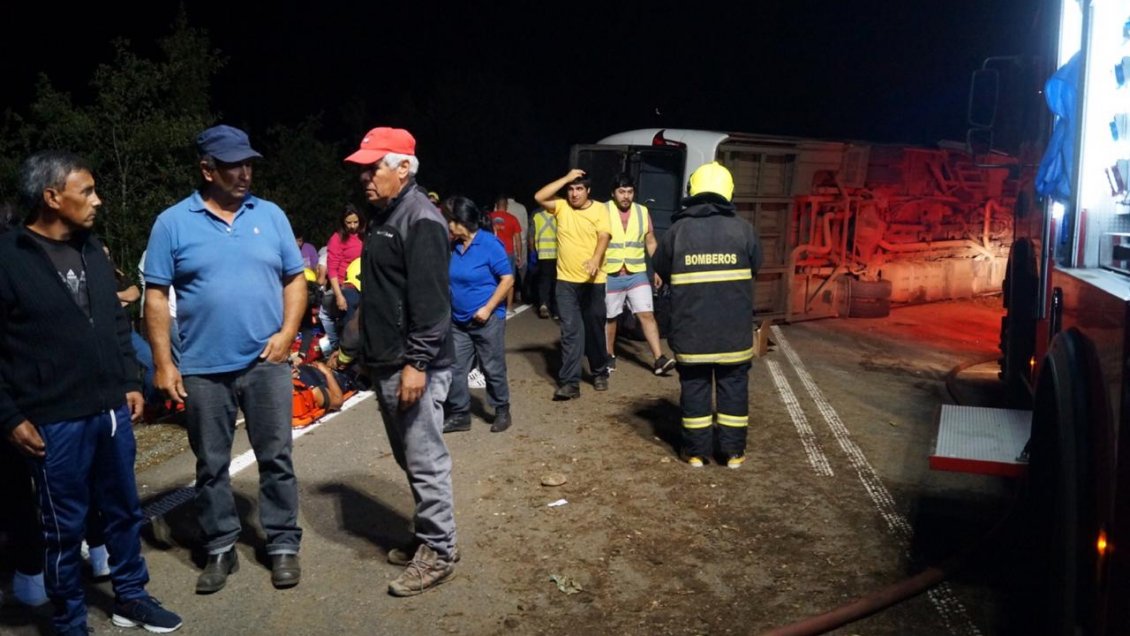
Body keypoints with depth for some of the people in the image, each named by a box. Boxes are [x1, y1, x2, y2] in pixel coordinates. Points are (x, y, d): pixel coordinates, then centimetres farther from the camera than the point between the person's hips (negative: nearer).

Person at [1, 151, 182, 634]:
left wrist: (130, 383, 12)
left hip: (111, 411, 6)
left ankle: (130, 597, 34)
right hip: (54, 422, -6)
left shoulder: (92, 250, 9)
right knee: (65, 527, 8)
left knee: (124, 511, 16)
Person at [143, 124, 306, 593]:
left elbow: (295, 279, 7)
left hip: (265, 363, 1)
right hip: (203, 369, 0)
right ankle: (220, 549, 27)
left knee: (276, 458, 7)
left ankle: (283, 545, 21)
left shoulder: (271, 216, 4)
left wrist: (287, 332, -7)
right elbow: (156, 295, -1)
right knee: (211, 465, 11)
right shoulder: (173, 223, -1)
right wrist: (163, 362, -5)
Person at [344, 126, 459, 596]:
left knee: (425, 461, -2)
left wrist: (417, 363, -25)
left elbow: (430, 300, -22)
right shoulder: (386, 217, 16)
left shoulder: (421, 220, -15)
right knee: (408, 459, 18)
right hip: (386, 363, 10)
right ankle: (428, 536, 31)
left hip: (414, 365, -10)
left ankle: (438, 553, 11)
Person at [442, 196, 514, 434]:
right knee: (453, 369, 5)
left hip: (487, 320, -6)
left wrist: (488, 308, -18)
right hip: (458, 321, 6)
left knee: (493, 369, 6)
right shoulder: (453, 246, 5)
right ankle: (459, 414, 17)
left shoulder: (490, 244, -13)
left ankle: (502, 411, 24)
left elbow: (507, 279, -14)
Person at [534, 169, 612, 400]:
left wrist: (595, 259, -33)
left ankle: (600, 373, 30)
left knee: (595, 329, 12)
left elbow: (604, 237, -15)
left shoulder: (600, 209, -2)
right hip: (566, 280, 1)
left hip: (593, 281, -1)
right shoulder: (561, 207, 4)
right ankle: (570, 382, -5)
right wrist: (566, 178, -9)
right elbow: (539, 197, -11)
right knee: (570, 331, -4)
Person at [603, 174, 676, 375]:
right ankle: (610, 356, 27)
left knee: (647, 314, -6)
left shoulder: (643, 212, 4)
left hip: (637, 274, 2)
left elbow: (651, 242, 11)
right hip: (610, 275, -2)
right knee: (609, 317, 10)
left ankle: (659, 359, -8)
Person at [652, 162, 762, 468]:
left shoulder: (677, 230, -4)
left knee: (694, 386, 9)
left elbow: (661, 269, 8)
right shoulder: (743, 228, -3)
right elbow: (755, 266, 10)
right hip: (734, 328, 0)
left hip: (691, 328, 0)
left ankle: (696, 451, 15)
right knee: (733, 386, 10)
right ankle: (734, 451, 16)